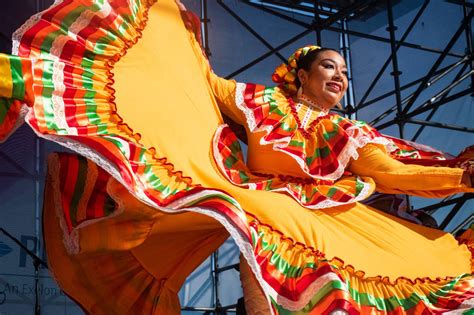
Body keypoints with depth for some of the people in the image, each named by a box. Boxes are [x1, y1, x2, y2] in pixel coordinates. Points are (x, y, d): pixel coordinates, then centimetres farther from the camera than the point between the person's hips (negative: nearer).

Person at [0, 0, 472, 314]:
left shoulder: (348, 134, 19)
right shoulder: (266, 101, 16)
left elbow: (391, 173, 8)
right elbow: (208, 83, 18)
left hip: (322, 214, 3)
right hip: (260, 196, -3)